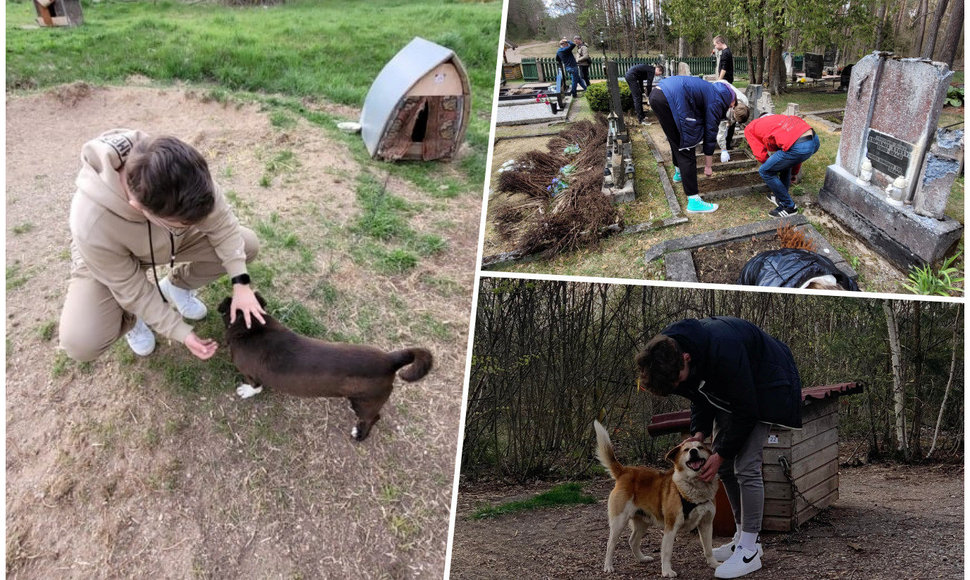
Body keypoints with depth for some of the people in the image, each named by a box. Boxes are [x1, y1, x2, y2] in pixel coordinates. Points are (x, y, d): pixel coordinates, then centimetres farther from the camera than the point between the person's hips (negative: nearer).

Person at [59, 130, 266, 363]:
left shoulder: (185, 174, -38)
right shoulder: (93, 228, -44)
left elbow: (221, 222, -20)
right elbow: (133, 291, -27)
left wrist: (240, 283, -25)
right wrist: (181, 333, -23)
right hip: (107, 260, -4)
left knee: (247, 245, -9)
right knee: (81, 343, -25)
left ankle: (176, 285, 15)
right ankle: (130, 319, 11)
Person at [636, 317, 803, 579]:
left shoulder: (723, 352, -41)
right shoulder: (667, 351, -18)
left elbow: (745, 410, -29)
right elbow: (700, 395, -1)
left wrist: (722, 454, -22)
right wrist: (699, 432, -14)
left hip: (765, 385, -8)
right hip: (728, 389, 8)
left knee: (745, 465, -14)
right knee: (725, 467, 7)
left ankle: (749, 551, -3)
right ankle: (743, 537, 20)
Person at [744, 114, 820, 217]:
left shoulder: (749, 129, 15)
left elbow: (761, 155, 8)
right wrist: (793, 174, 48)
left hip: (798, 147, -8)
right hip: (814, 139, 8)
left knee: (765, 171, 11)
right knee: (785, 161, 36)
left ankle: (788, 206, 19)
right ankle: (780, 197, 43)